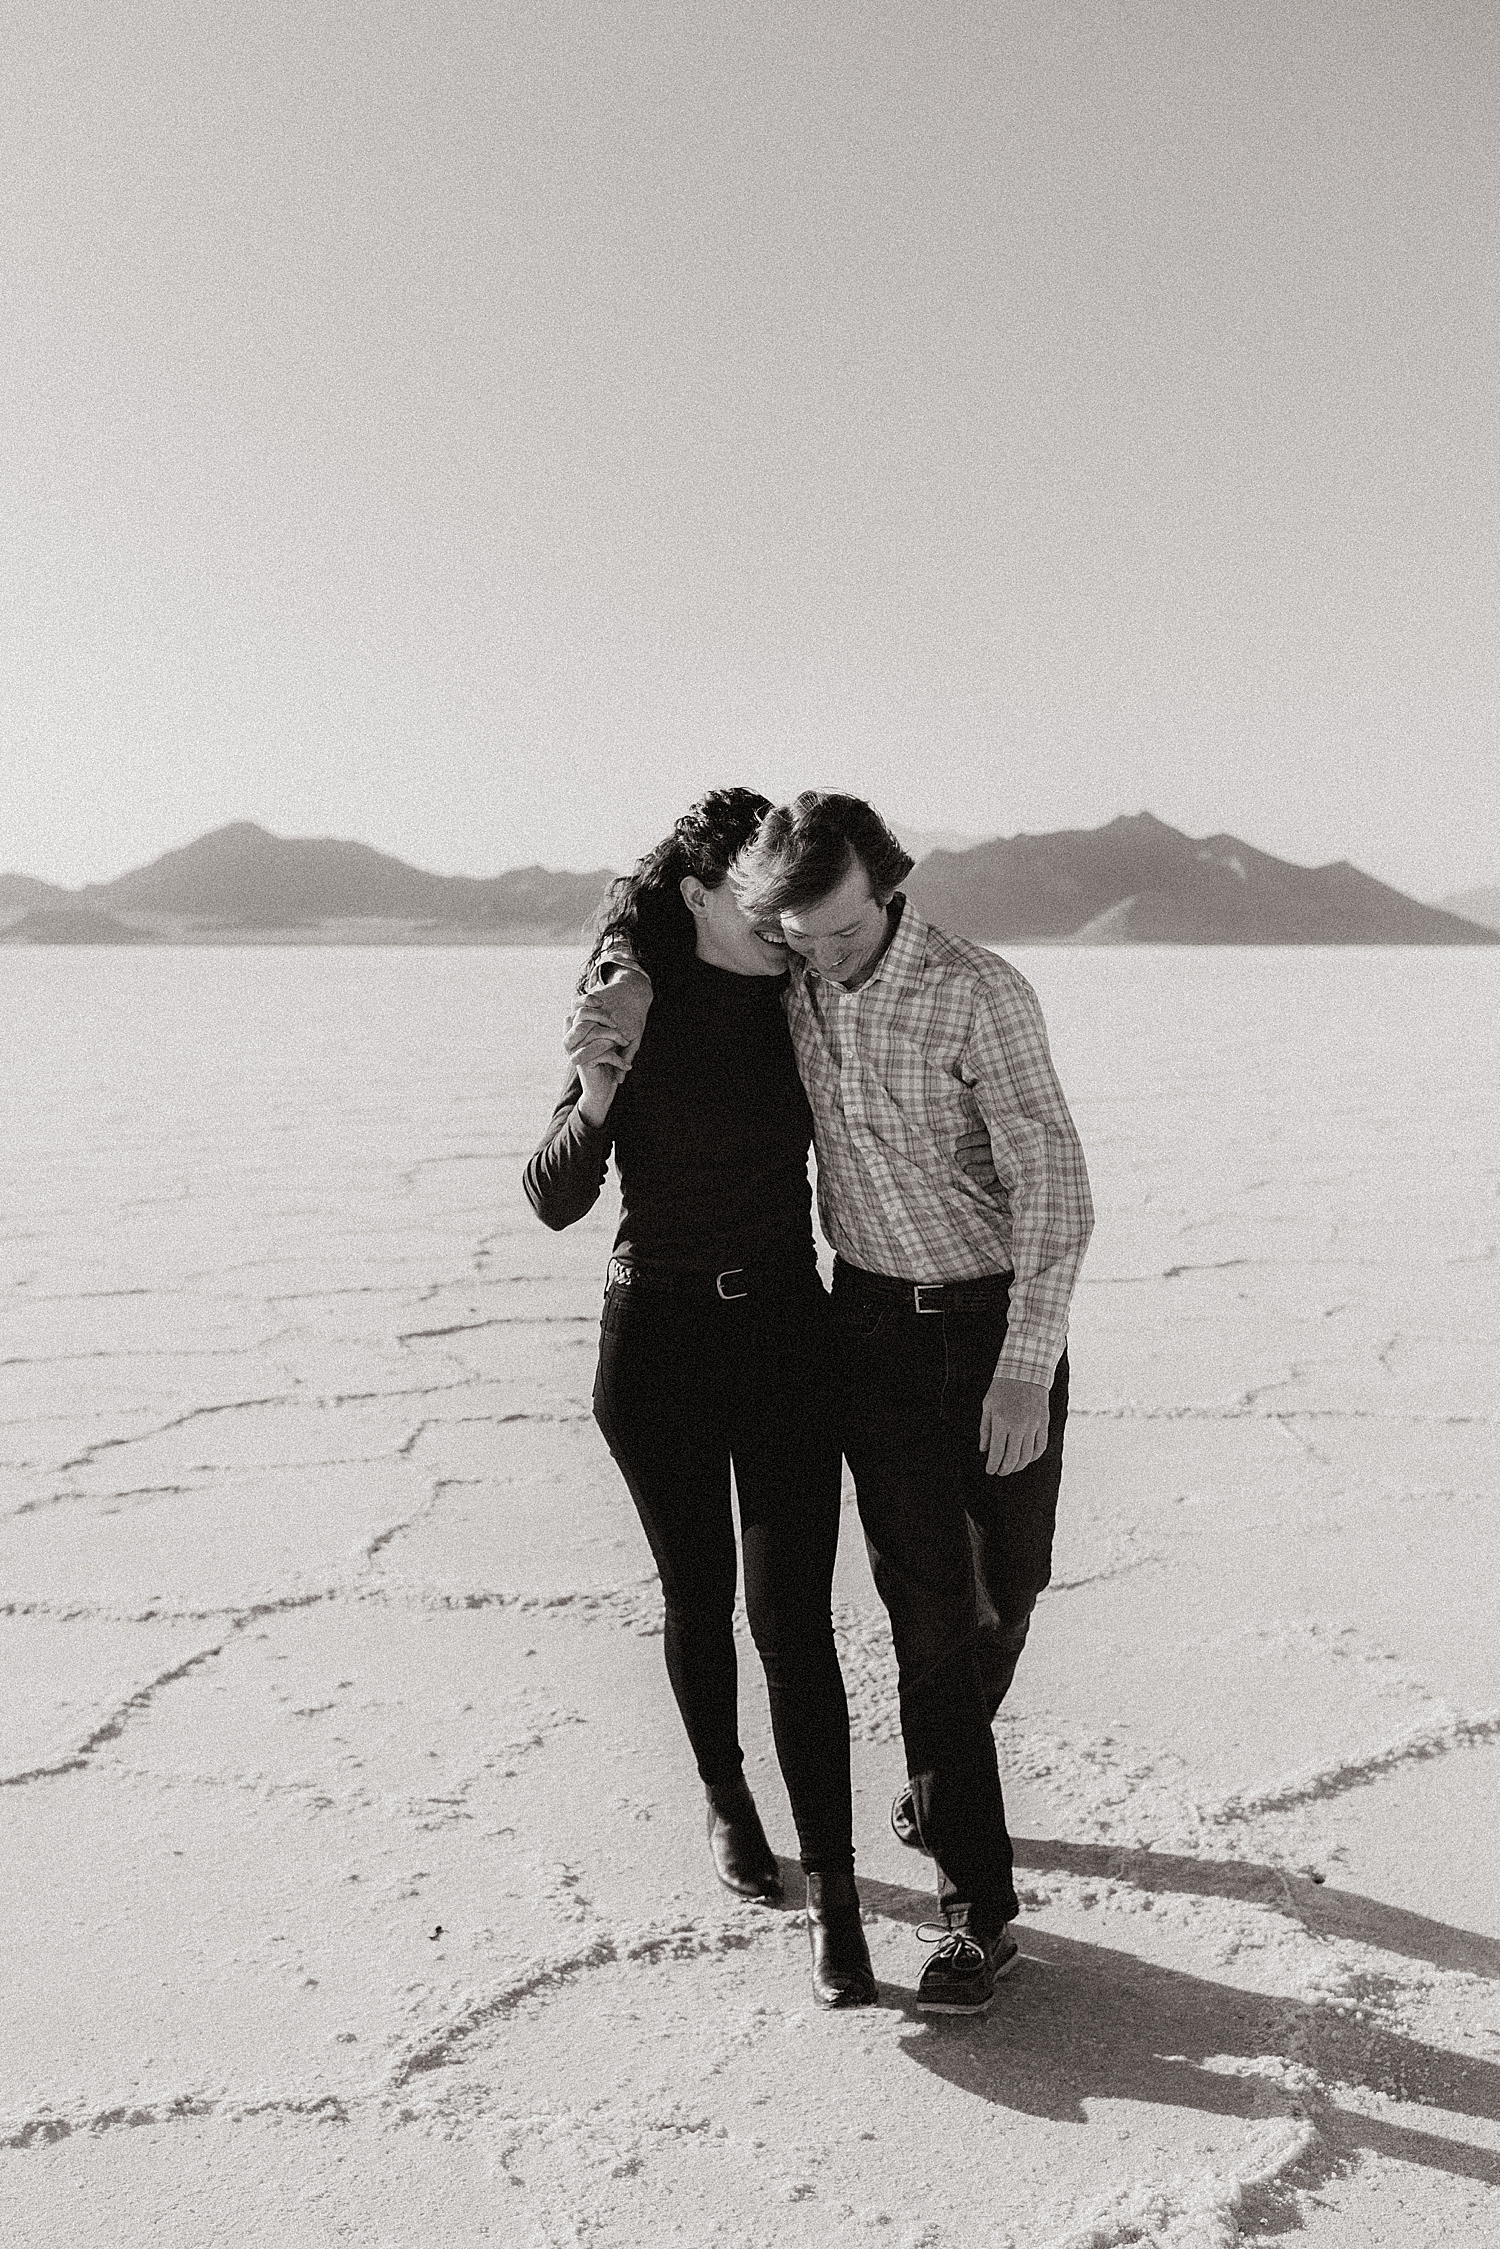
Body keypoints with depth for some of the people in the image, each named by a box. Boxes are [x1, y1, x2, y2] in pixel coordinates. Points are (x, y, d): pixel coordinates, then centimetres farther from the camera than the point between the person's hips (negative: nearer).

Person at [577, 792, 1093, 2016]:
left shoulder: (980, 994, -20)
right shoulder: (785, 983, -5)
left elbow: (1052, 1184, -19)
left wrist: (1027, 1368, -24)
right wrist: (640, 990, -10)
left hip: (999, 1318, -2)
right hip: (873, 1317, 2)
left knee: (1006, 1591, 11)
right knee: (926, 1603, -1)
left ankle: (944, 1769, 43)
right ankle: (978, 1901, 9)